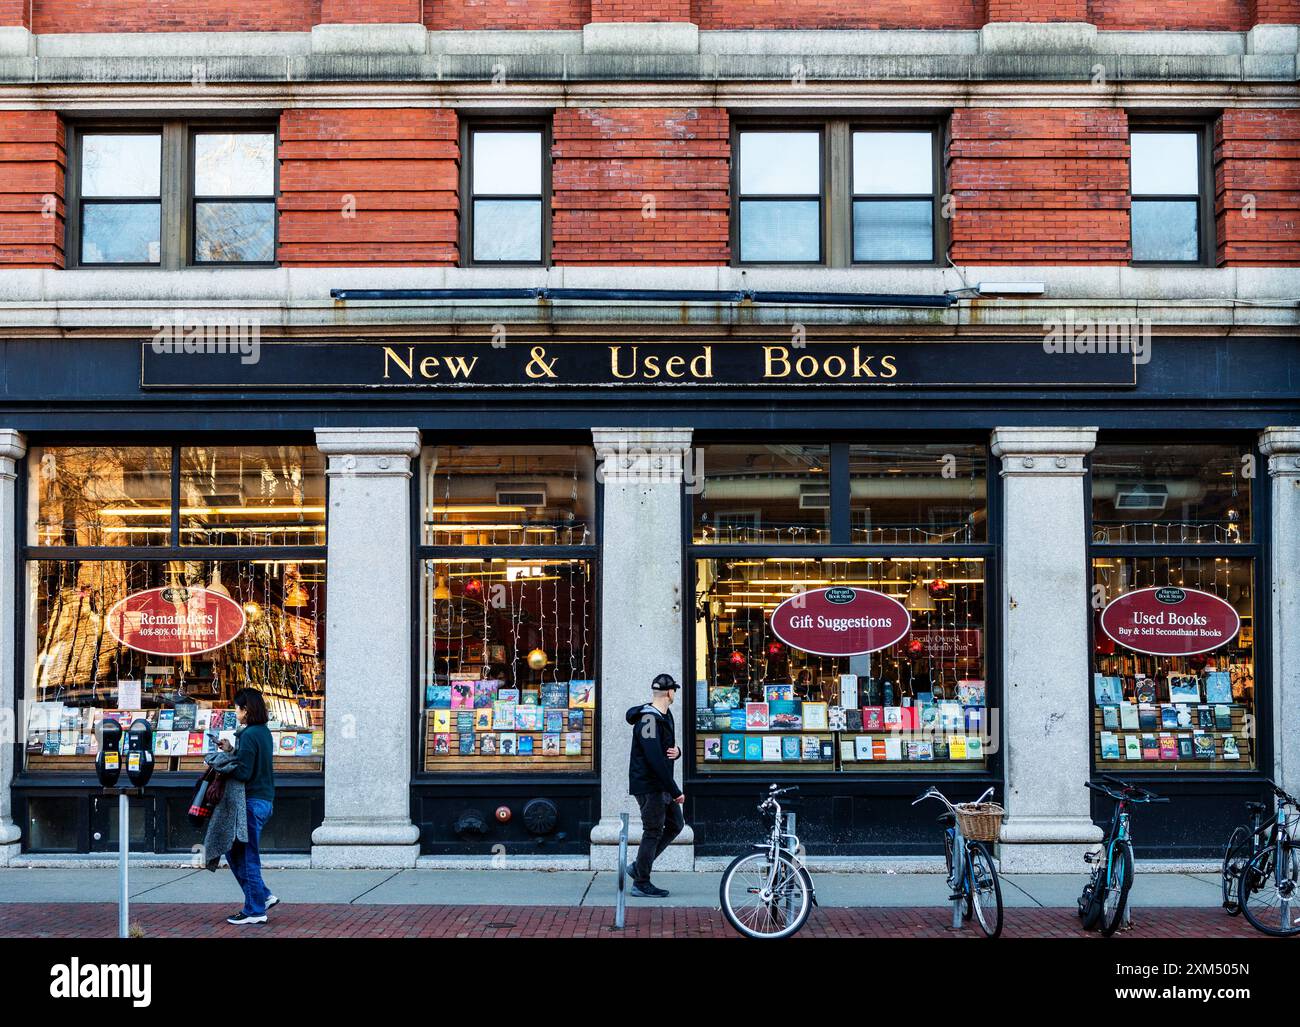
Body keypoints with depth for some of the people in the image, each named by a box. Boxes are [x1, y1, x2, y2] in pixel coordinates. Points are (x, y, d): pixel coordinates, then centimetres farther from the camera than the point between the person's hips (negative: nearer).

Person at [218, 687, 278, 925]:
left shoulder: (249, 735, -16)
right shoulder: (264, 732, 12)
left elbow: (243, 772, -20)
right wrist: (232, 751, 9)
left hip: (253, 802, -10)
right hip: (265, 800, 10)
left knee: (246, 857, 0)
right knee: (235, 852, 18)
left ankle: (255, 911, 7)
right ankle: (263, 897, 20)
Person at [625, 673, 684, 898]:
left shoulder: (665, 716, 12)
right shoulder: (648, 720, -20)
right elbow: (656, 759, -26)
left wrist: (676, 751, -7)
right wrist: (675, 791, -23)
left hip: (662, 785, 10)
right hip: (648, 785, -10)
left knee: (675, 824, 15)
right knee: (653, 832, -4)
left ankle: (639, 867, 21)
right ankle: (641, 884, 6)